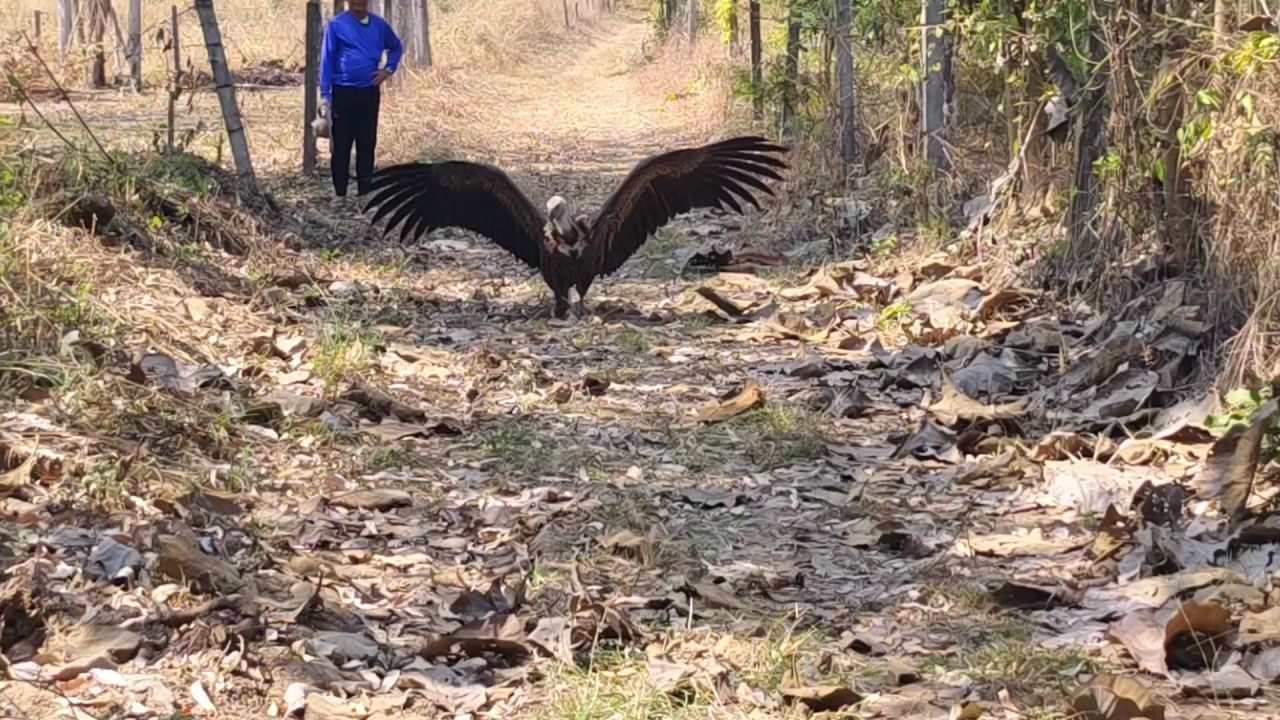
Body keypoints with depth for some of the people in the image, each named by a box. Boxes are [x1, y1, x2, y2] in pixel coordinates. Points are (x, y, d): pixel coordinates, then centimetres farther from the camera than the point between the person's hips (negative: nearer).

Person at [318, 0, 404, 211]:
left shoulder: (379, 25, 5)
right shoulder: (336, 25, -6)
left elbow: (396, 47, 23)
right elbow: (327, 60, -6)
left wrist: (388, 69, 5)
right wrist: (325, 95, -10)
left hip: (370, 92, 3)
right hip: (344, 92, -3)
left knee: (367, 144, 8)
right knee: (342, 144, 1)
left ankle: (365, 192, 15)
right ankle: (340, 193, 9)